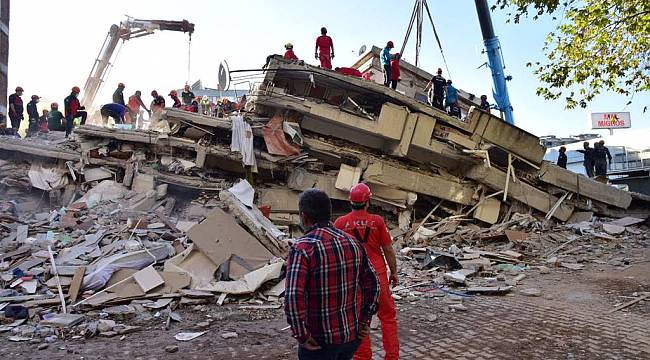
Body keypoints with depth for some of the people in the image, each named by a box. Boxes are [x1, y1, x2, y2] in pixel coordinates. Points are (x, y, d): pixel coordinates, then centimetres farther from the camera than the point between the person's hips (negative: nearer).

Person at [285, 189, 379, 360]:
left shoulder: (302, 248, -18)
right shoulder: (352, 242, 1)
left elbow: (293, 297, -26)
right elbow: (372, 283, 6)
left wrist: (301, 335, -15)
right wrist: (365, 321, 12)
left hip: (318, 341, -5)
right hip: (353, 335, 6)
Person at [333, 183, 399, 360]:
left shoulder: (340, 222, -6)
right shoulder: (377, 221, -9)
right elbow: (388, 249, -3)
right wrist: (394, 272, 9)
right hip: (378, 275, -1)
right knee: (388, 316, 13)